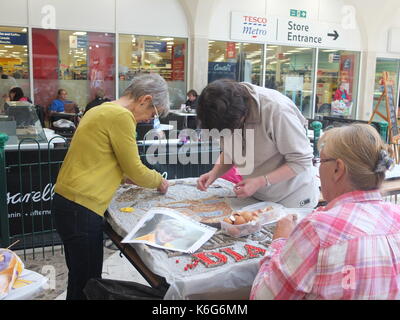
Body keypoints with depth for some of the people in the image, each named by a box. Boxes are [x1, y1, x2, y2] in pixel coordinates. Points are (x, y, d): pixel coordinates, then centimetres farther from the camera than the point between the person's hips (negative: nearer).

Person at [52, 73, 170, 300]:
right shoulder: (121, 116, -15)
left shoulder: (104, 110, 15)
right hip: (82, 208, -10)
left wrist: (150, 179, 19)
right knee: (87, 283, 3)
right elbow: (134, 170, -10)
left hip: (69, 202, 10)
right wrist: (159, 180, 9)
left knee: (82, 279, 20)